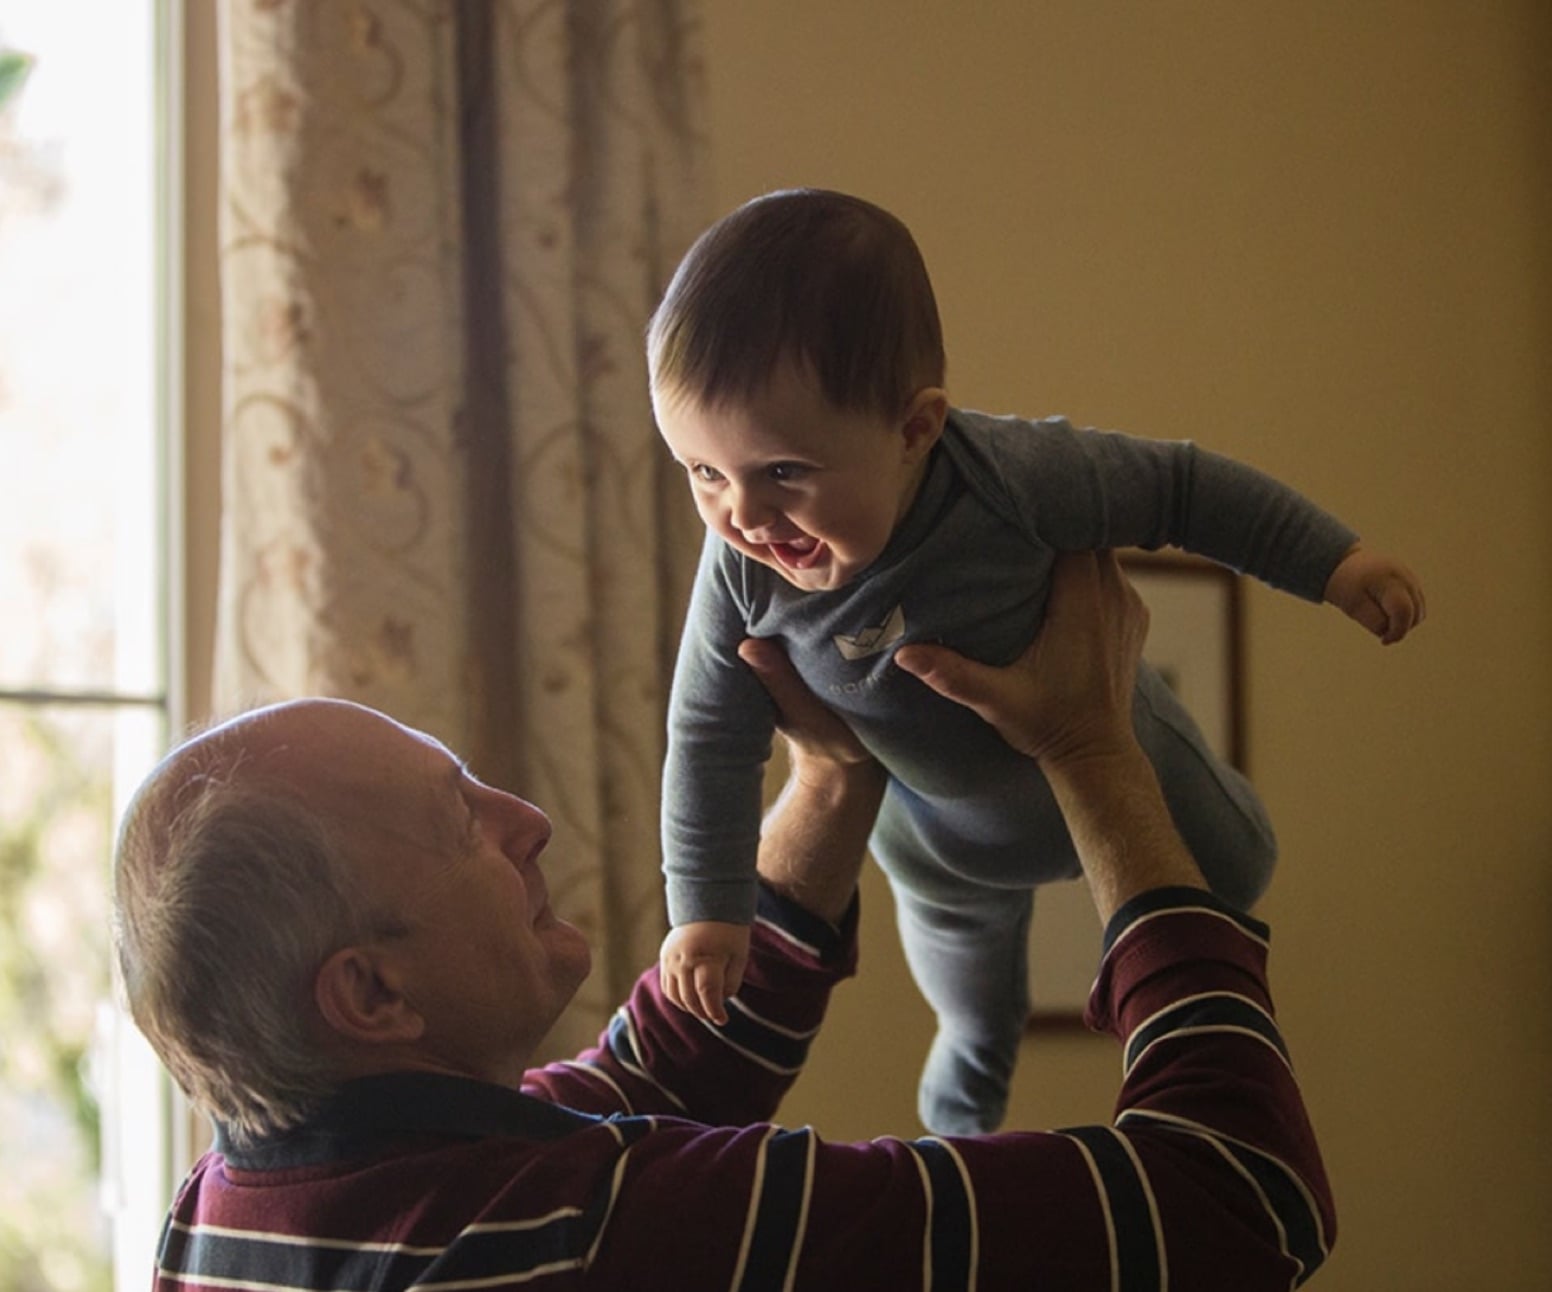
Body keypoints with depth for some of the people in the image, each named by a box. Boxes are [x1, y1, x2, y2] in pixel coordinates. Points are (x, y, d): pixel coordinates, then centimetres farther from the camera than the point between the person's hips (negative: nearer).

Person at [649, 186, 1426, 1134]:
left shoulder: (1013, 478, -44)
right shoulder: (743, 571, -34)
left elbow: (1180, 488, -28)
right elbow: (712, 738, -19)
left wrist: (1333, 561, -22)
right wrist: (708, 908, -17)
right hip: (936, 823, 3)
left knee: (1230, 871, 24)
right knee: (960, 942, 32)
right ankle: (977, 1057, 68)